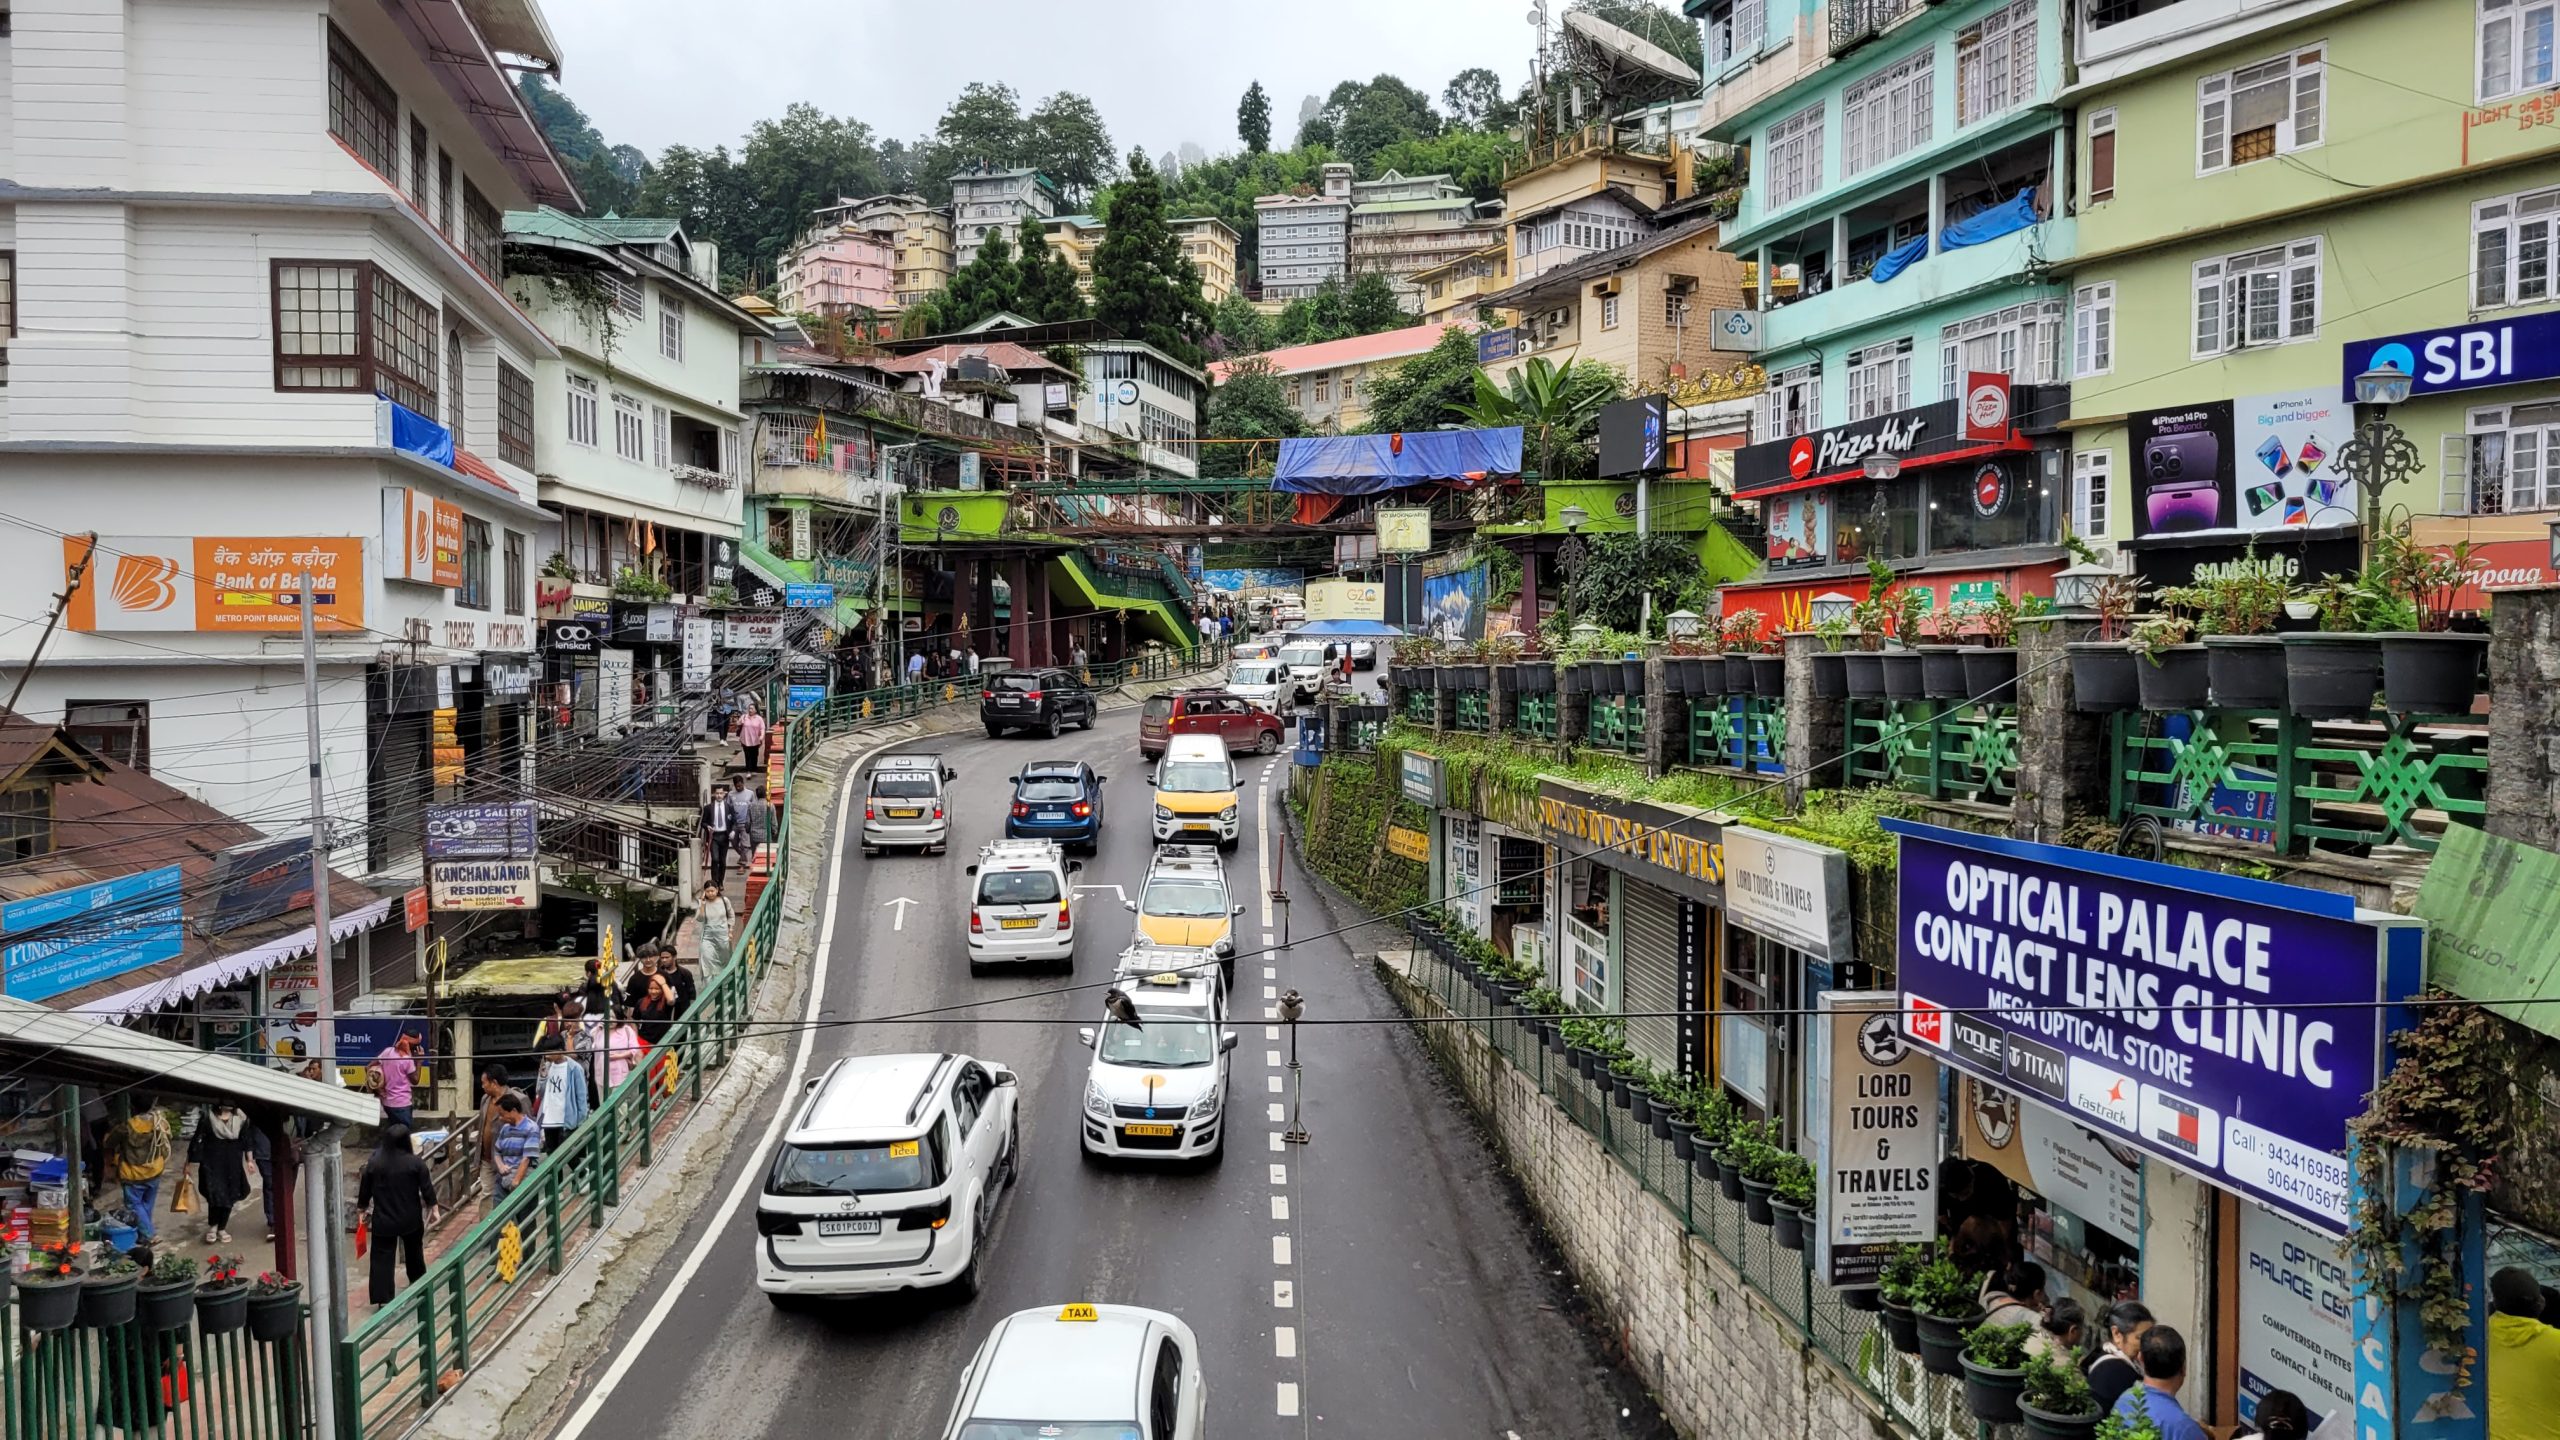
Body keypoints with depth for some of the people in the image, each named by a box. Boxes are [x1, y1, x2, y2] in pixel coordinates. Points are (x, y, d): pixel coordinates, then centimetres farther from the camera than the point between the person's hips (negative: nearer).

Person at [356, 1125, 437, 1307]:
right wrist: (434, 1208, 6)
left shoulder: (373, 1163, -7)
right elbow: (427, 1188, -6)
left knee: (382, 1258, 4)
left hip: (383, 1220, -1)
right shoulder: (415, 1163, -10)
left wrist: (363, 1208, 19)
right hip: (411, 1219, 1)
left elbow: (365, 1189, 3)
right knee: (414, 1254, 20)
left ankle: (383, 1298, -1)